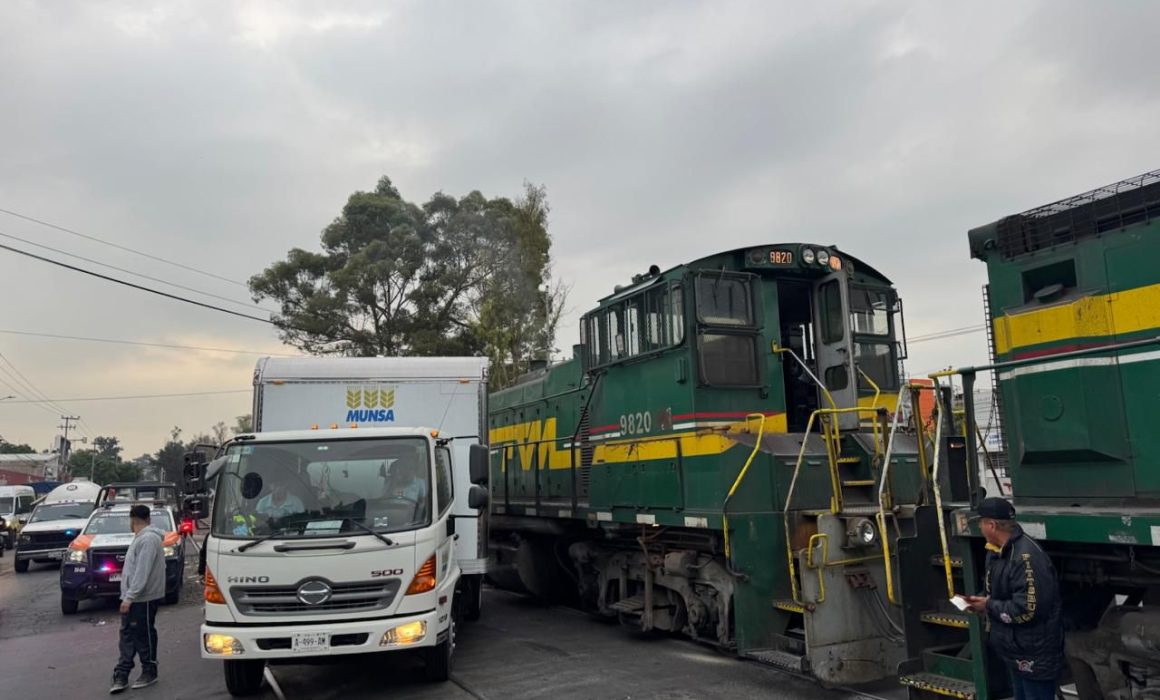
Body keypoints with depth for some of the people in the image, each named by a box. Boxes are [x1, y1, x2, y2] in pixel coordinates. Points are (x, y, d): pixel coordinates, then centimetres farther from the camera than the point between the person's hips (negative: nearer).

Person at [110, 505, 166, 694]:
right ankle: (121, 675, 13)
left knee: (144, 636, 0)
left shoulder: (148, 539, -19)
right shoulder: (141, 538, 15)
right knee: (127, 635, 9)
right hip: (133, 598, 10)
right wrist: (128, 596, 18)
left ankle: (149, 672, 12)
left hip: (144, 599, -10)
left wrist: (129, 597, -24)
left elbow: (142, 573, -24)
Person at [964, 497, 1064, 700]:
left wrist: (989, 606, -17)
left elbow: (1028, 610, -29)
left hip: (1036, 656, -10)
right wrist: (983, 603, -1)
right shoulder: (999, 552, 6)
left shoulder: (1026, 556, -26)